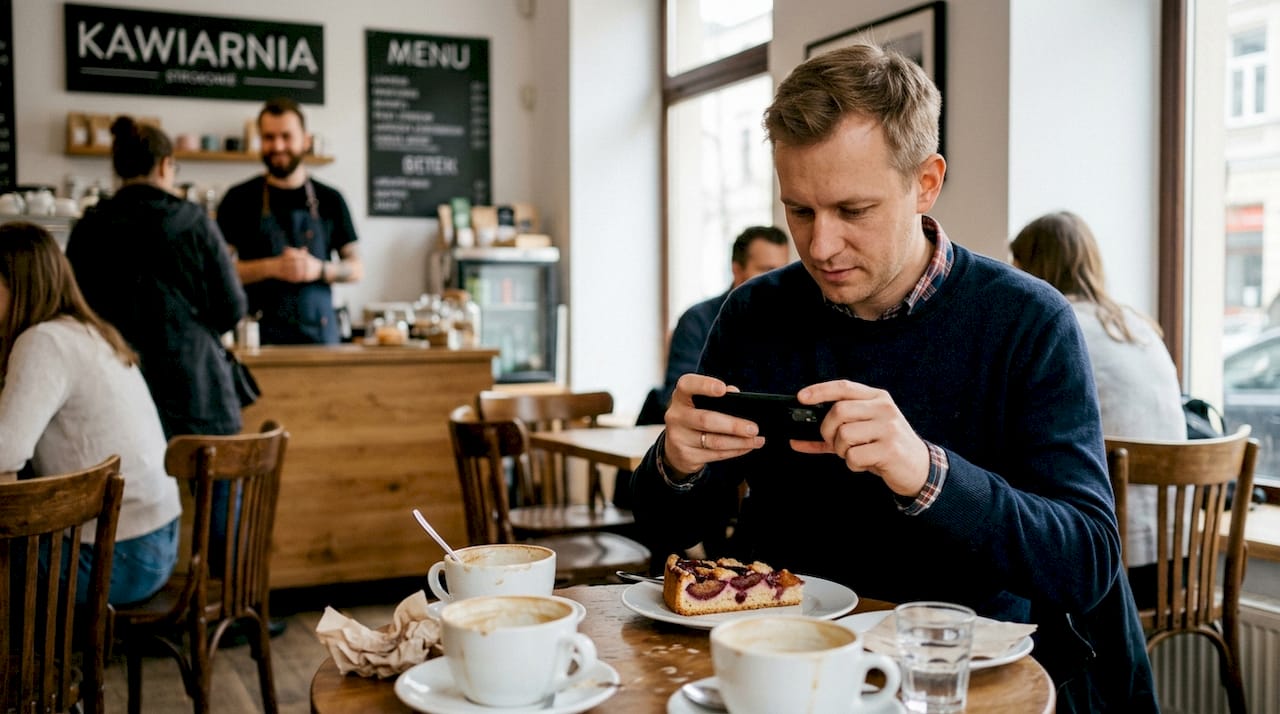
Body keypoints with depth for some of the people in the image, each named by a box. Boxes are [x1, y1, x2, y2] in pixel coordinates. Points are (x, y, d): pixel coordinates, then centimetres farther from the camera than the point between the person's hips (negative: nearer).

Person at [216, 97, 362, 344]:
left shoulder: (329, 200, 8)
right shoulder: (239, 199, 3)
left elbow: (355, 268, 10)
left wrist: (320, 269, -10)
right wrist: (272, 267, -14)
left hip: (318, 332, 2)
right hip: (259, 333, -1)